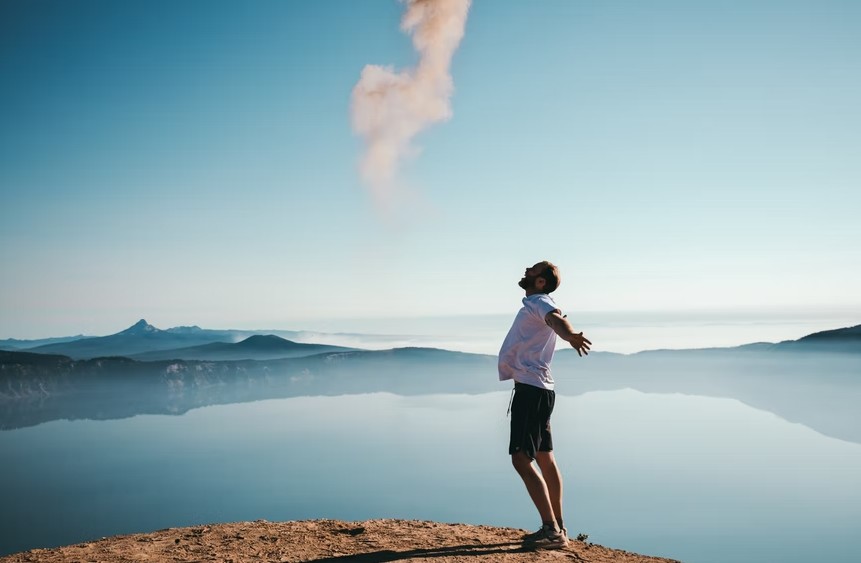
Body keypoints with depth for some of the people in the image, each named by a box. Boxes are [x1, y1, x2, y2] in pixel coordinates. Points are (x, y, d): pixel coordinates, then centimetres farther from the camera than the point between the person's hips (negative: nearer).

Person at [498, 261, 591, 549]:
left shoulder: (540, 303, -12)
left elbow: (556, 319, -37)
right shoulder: (533, 305, 18)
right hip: (535, 388, 11)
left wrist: (570, 335, -58)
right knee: (544, 458, 15)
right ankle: (557, 527, 25)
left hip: (532, 389, -11)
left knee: (521, 459, -14)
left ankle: (552, 530, -13)